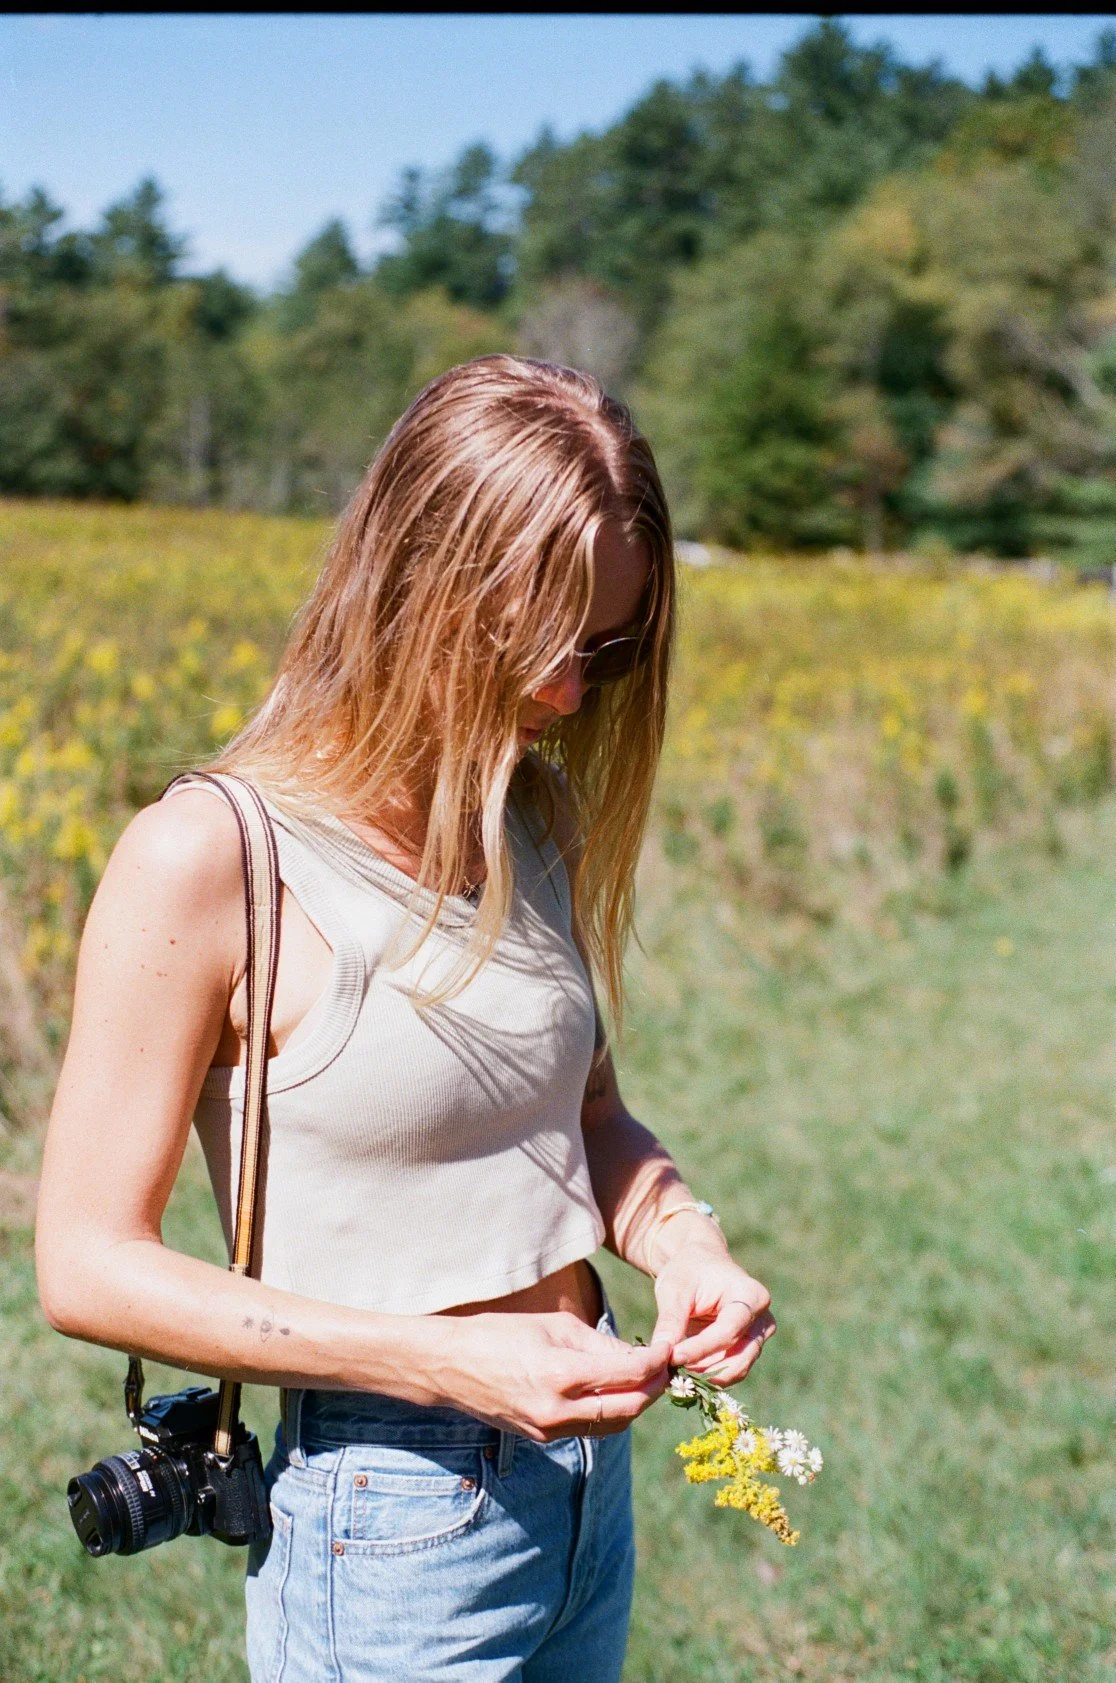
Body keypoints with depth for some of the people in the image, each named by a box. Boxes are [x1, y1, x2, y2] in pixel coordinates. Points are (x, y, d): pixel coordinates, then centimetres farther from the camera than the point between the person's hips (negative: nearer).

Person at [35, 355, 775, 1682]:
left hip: (590, 1470, 6)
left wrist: (679, 1237, -8)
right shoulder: (204, 859, -18)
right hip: (391, 1516, -6)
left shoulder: (539, 820, 1)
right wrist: (446, 1362, -22)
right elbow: (90, 1266, -15)